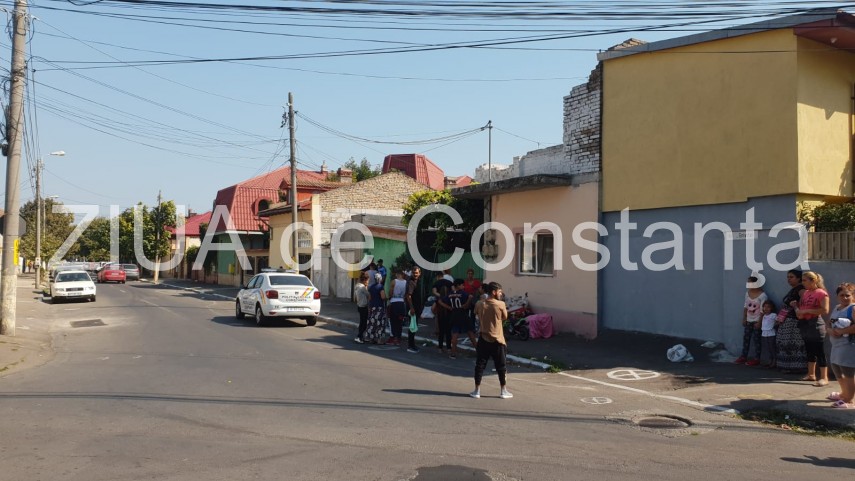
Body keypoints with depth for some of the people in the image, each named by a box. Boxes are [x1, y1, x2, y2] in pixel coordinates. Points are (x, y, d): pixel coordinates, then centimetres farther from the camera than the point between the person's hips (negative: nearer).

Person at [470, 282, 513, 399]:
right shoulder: (501, 304, -11)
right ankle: (503, 391, 17)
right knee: (501, 367, 10)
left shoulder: (481, 305, -2)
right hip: (497, 340, -2)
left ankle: (477, 391, 10)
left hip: (483, 339, 2)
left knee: (480, 365, 8)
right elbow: (505, 317, 4)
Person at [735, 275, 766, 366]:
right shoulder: (747, 293, 4)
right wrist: (744, 319, 7)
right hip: (748, 320, 6)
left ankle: (756, 359, 6)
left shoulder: (762, 295, -16)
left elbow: (762, 310, -16)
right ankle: (744, 356, 16)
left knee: (756, 339, -1)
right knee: (746, 338, 9)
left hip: (756, 321, -6)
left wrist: (759, 322, -17)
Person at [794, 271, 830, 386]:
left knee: (819, 352, -7)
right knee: (809, 351, 14)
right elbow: (800, 306, 23)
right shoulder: (805, 293, 13)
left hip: (815, 324, -8)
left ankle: (824, 378, -5)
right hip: (804, 324, 8)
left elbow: (825, 310, -19)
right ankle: (811, 374, 22)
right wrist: (796, 306, 1)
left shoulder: (821, 293, -11)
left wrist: (807, 311, -19)